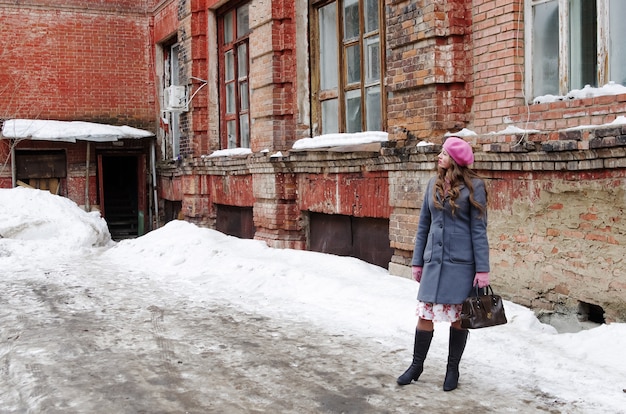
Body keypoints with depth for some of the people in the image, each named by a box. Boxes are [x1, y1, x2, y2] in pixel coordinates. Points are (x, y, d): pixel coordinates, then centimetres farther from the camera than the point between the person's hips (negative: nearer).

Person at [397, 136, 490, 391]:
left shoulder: (473, 186, -6)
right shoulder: (434, 184, 7)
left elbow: (478, 229, -7)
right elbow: (423, 225, 11)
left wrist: (482, 268, -10)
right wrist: (417, 261, 9)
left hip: (461, 263, -4)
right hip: (434, 260, 4)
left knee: (458, 317, 8)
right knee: (425, 314, 6)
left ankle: (453, 369, 22)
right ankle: (417, 365, 20)